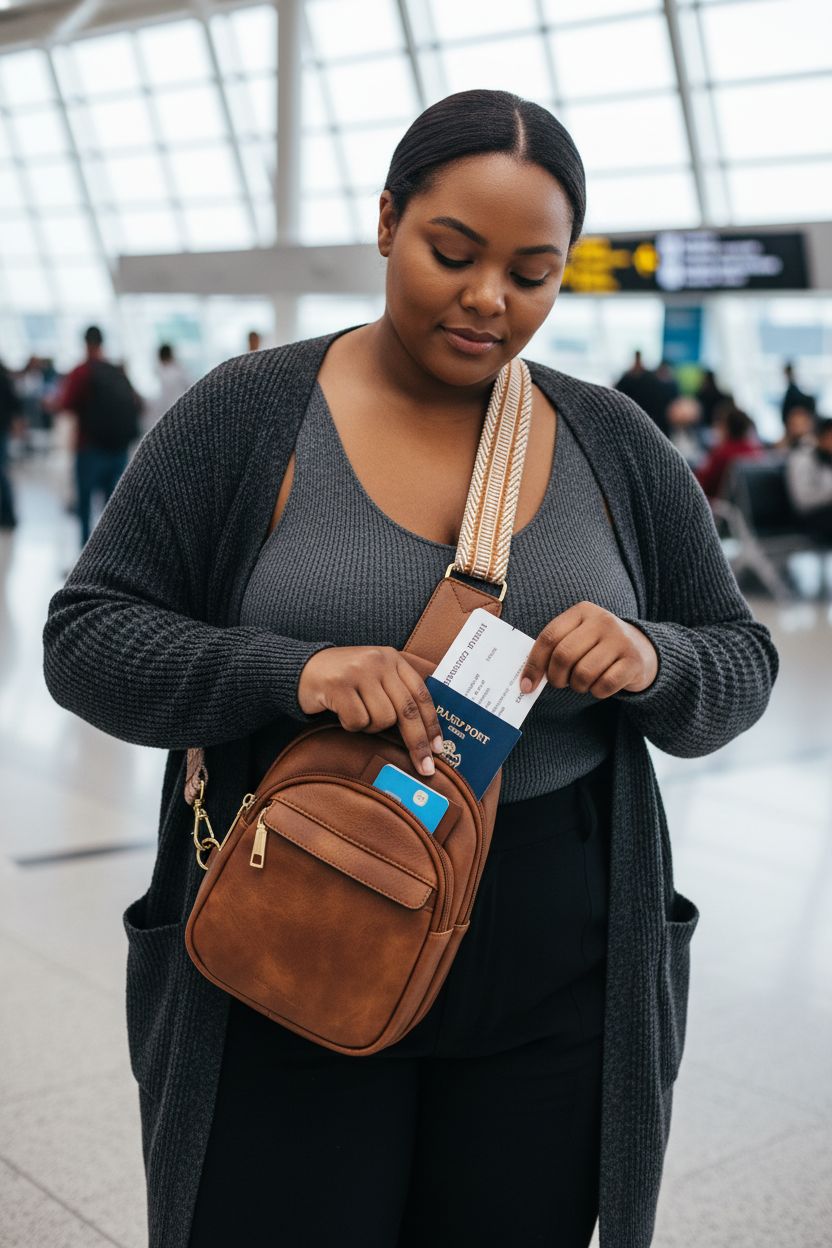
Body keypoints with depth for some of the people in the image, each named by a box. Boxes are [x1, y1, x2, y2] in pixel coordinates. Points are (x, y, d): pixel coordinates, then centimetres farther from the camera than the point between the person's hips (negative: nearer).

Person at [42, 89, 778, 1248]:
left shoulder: (615, 443, 2)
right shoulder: (247, 415, -5)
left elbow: (740, 664, 6)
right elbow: (88, 638, -7)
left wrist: (653, 662, -17)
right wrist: (290, 672, -25)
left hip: (556, 999, 3)